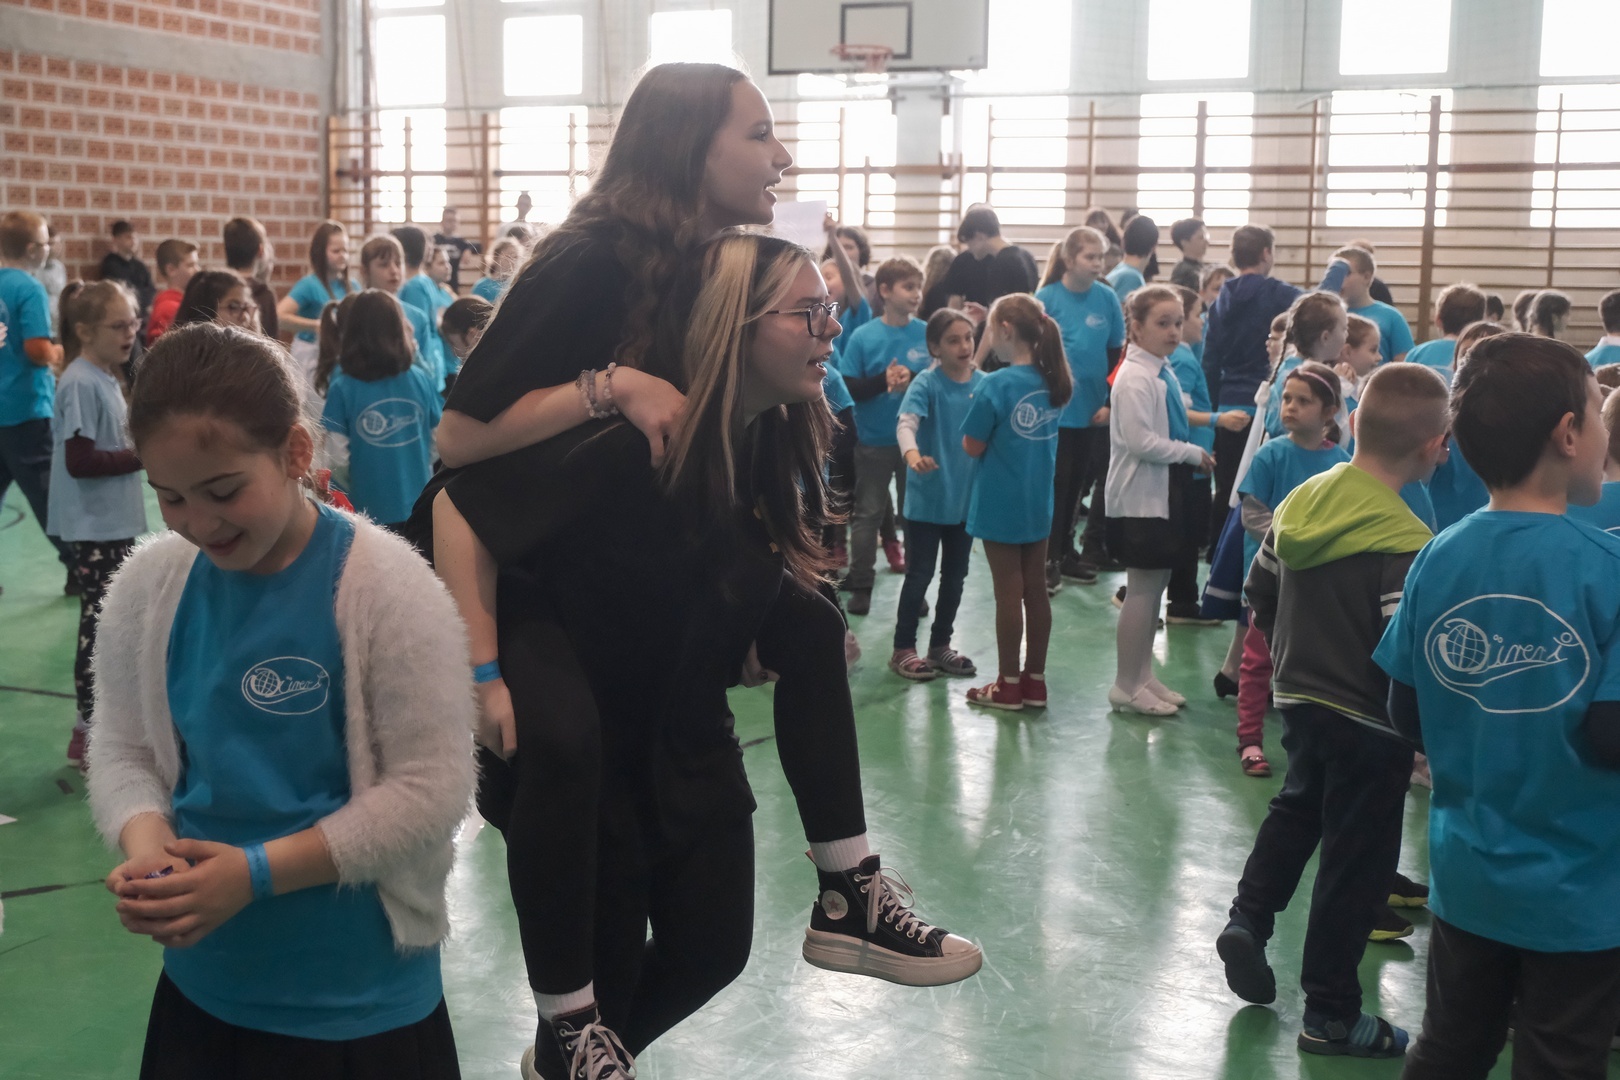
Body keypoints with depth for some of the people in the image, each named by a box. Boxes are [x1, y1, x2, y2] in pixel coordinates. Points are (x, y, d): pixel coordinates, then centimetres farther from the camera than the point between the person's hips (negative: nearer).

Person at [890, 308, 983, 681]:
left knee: (955, 575, 14)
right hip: (927, 498, -5)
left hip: (966, 498, 5)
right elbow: (906, 423, -31)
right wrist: (912, 454, -51)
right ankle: (903, 649, 14)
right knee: (920, 575, 2)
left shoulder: (985, 385, -1)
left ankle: (940, 646, 28)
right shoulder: (926, 384, -15)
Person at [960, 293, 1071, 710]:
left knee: (1009, 593, 2)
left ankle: (1008, 685, 11)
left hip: (1000, 505, -6)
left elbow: (972, 446, -15)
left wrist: (977, 409, 2)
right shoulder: (1053, 383, 1)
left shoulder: (997, 385, -18)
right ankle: (1034, 682, 20)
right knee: (1036, 590, 11)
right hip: (1039, 503, 6)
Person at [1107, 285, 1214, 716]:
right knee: (1142, 590, -2)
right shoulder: (1135, 377, -18)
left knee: (1155, 585, 14)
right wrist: (1192, 453, -14)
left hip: (1164, 494, 9)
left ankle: (1143, 676, 25)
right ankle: (1126, 687, 8)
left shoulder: (1163, 372, 10)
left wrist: (1191, 455, 4)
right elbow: (1140, 441, -23)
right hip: (1140, 498, -9)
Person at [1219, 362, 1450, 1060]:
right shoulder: (1405, 544, -24)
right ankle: (1329, 1015, 18)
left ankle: (1248, 917, 19)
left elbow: (1259, 594, 9)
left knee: (1297, 807, 32)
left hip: (1298, 699, 6)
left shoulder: (1301, 501, -3)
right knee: (1356, 860, 7)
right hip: (1368, 722, -6)